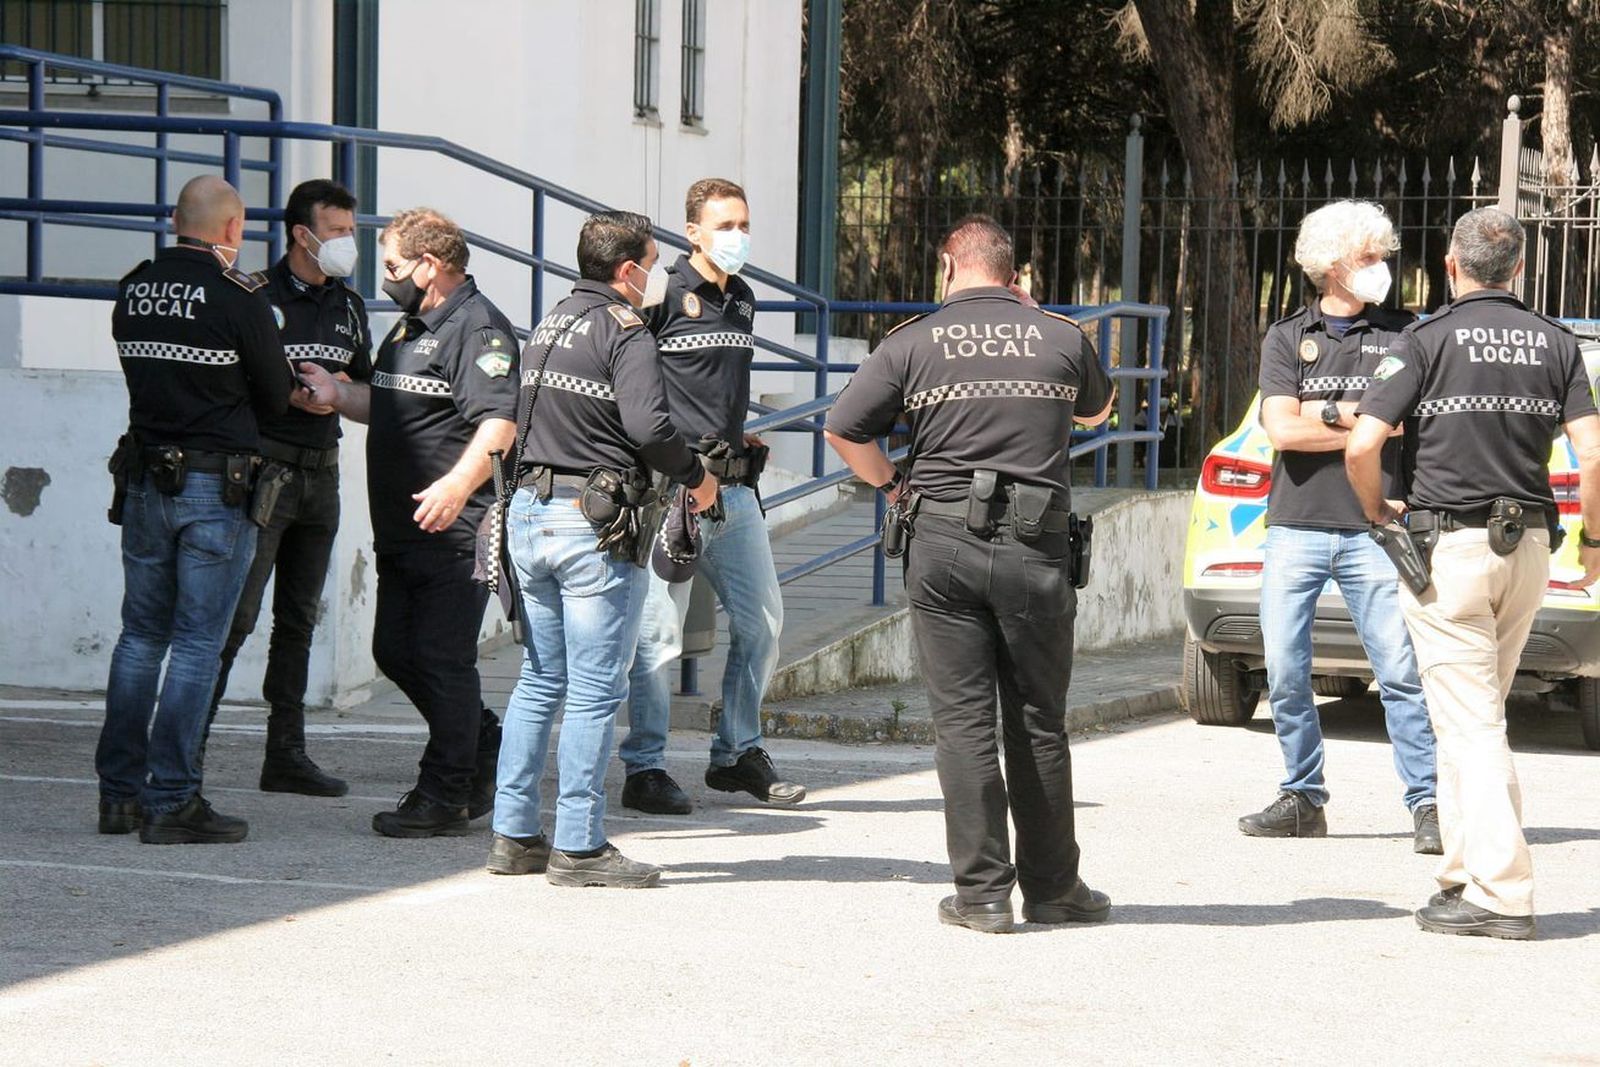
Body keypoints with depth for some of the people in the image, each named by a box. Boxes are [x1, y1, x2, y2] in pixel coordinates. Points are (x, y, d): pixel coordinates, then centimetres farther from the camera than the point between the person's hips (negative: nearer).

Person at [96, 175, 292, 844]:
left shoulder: (133, 290, 5)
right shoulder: (239, 296, -11)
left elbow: (145, 373, 12)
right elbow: (276, 398, -3)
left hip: (144, 482, 5)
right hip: (217, 486, -5)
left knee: (141, 636, 13)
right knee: (197, 643, -2)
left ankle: (119, 794, 15)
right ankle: (171, 802, -3)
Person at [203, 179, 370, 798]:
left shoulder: (349, 307, 15)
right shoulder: (258, 296, -5)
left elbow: (365, 391, 23)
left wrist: (341, 391, 3)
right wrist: (289, 393, -17)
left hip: (321, 472, 7)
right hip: (265, 467, -7)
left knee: (298, 619, 10)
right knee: (236, 614, -12)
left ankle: (286, 754, 14)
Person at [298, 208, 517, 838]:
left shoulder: (477, 328, -13)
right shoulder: (411, 327, 20)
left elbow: (500, 422, -25)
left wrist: (458, 484, -37)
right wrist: (338, 396, 15)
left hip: (454, 528, -10)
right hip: (401, 529, 10)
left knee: (442, 659, -5)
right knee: (395, 651, 13)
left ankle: (444, 796, 4)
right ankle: (486, 751, 28)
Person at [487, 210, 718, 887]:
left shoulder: (548, 326, 16)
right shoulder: (623, 331, -10)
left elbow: (523, 418, 17)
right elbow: (647, 424, -22)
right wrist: (696, 476, -7)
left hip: (530, 510, 8)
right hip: (594, 524, -8)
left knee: (540, 679, 14)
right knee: (596, 688, -4)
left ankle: (514, 835, 15)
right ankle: (579, 847, -4)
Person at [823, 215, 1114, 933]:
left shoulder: (913, 343, 1)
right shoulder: (1062, 337, 5)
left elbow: (843, 431, 0)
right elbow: (1097, 410, 26)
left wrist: (890, 483, 18)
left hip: (942, 544, -1)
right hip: (1035, 549, 1)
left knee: (963, 720, 3)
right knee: (1039, 723, 10)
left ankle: (981, 892, 2)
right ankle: (1051, 887, 17)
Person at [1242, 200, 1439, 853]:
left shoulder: (1403, 335, 8)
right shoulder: (1287, 337, 10)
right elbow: (1280, 430, -3)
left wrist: (1327, 414, -6)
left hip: (1373, 529, -2)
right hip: (1295, 527, 2)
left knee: (1401, 670, -8)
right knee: (1285, 673, 2)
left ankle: (1427, 804, -5)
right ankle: (1302, 799, 13)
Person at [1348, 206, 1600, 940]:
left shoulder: (1427, 340, -6)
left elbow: (1362, 446, -14)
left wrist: (1376, 510, 5)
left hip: (1449, 545, -5)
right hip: (1528, 547, 5)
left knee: (1470, 721, -4)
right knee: (1477, 716, 18)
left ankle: (1502, 892, -10)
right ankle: (1468, 871, 22)